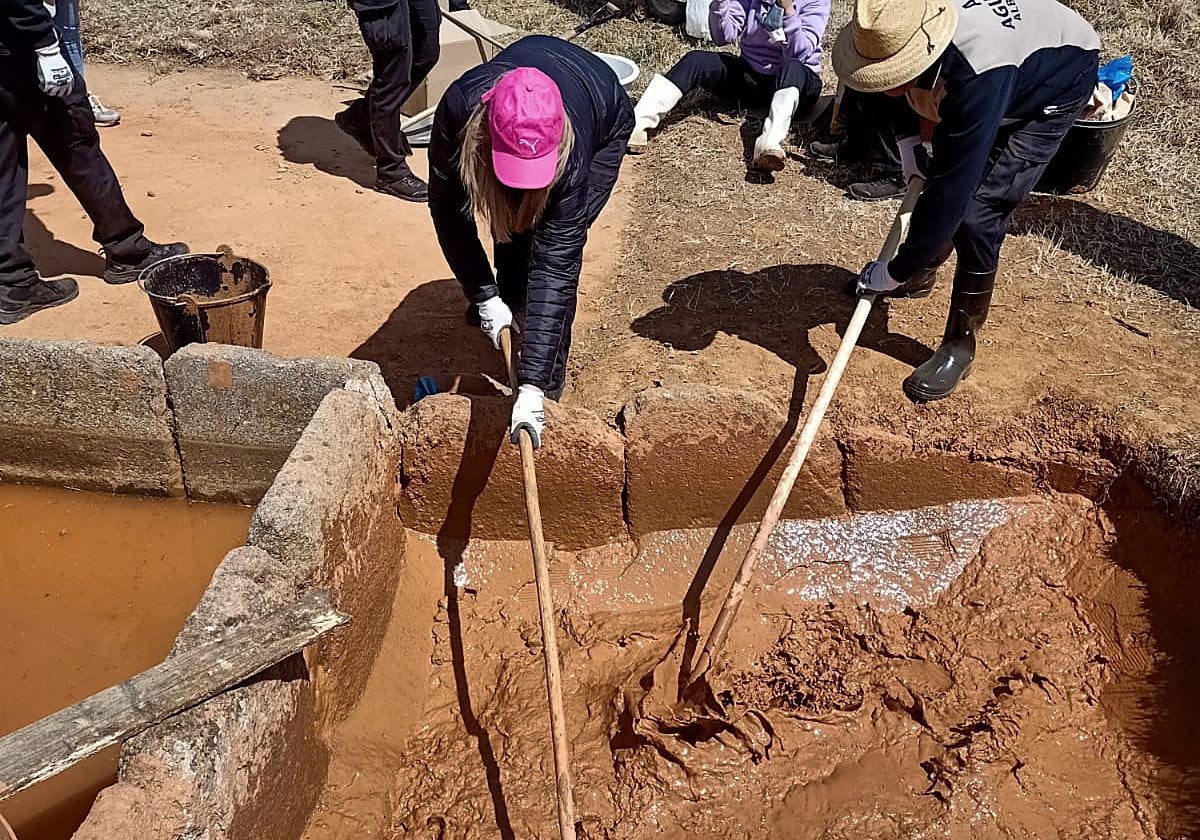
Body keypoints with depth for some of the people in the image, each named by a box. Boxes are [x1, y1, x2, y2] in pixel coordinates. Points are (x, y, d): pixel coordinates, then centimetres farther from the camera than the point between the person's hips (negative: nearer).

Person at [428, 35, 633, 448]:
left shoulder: (570, 153, -46)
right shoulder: (459, 108, -40)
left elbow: (555, 265, -45)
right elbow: (447, 209, -26)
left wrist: (532, 388, -48)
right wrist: (484, 297, -29)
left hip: (604, 123, -3)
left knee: (556, 250, -15)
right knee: (511, 230, 0)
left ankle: (546, 389, -3)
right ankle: (509, 301, 35)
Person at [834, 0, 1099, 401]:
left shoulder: (978, 78, -46)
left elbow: (952, 189, -42)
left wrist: (898, 270, -37)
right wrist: (908, 140, -11)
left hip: (1056, 86, -7)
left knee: (975, 212, -17)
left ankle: (960, 345, -4)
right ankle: (921, 275, 40)